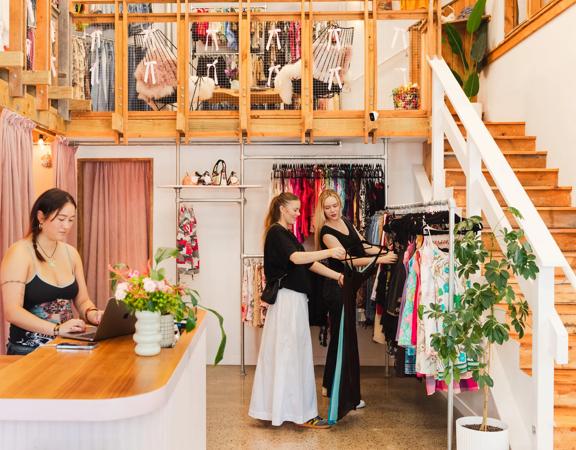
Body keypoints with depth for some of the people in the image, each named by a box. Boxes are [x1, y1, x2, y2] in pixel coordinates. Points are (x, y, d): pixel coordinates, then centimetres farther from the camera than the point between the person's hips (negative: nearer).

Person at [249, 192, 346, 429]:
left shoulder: (286, 233, 20)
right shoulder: (276, 232, -10)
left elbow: (309, 263, 17)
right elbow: (296, 258, -27)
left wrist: (337, 276, 10)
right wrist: (329, 252, -32)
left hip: (294, 298, 10)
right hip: (287, 300, -10)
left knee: (288, 353, 13)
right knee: (292, 354, -5)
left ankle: (279, 406, 21)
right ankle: (301, 412, 0)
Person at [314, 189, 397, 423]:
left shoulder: (346, 221, 7)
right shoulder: (326, 233, -18)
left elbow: (363, 246, 10)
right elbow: (349, 260, -24)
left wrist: (387, 253, -4)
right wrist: (380, 260, -28)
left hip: (348, 284, 9)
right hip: (337, 287, -9)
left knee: (339, 335, 16)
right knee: (345, 336, -5)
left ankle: (330, 385, 30)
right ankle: (348, 396, 3)